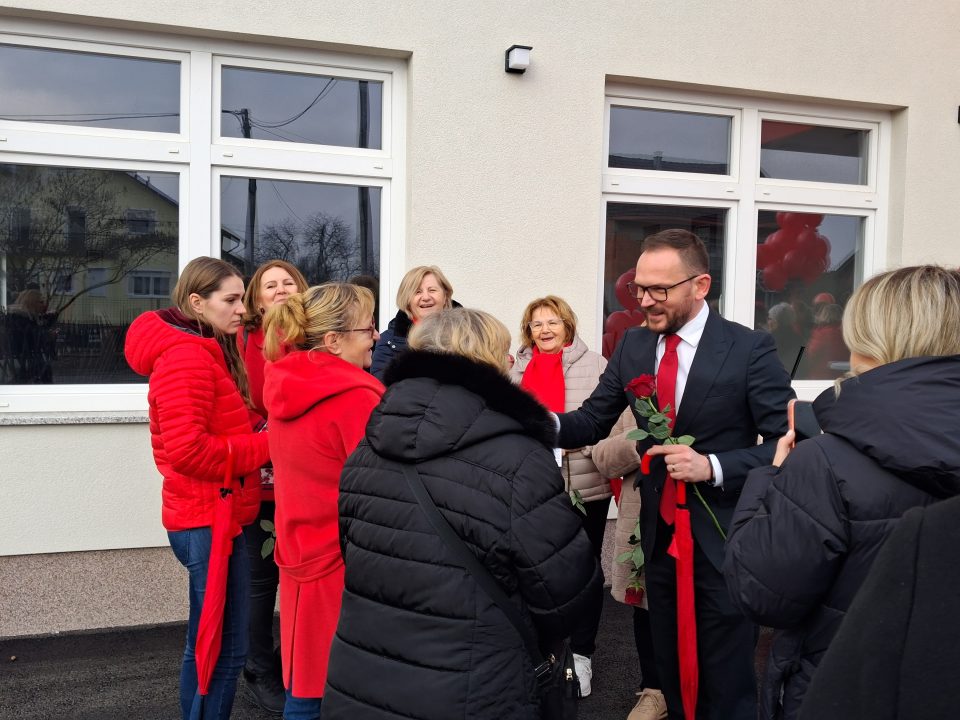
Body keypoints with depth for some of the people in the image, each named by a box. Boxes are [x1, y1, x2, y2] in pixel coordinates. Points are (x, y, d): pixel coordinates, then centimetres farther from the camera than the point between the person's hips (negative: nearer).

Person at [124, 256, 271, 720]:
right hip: (209, 520, -10)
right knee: (223, 647, -2)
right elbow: (187, 450, -25)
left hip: (215, 516, 10)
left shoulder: (206, 352, 16)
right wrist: (264, 447, -15)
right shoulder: (188, 356, -16)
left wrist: (253, 456, 3)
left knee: (209, 643, 19)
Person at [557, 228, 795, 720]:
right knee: (671, 670, 21)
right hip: (659, 534, 5)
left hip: (723, 538, -4)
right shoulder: (633, 345, 1)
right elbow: (593, 422, 1)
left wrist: (712, 466, -27)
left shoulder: (749, 349, -13)